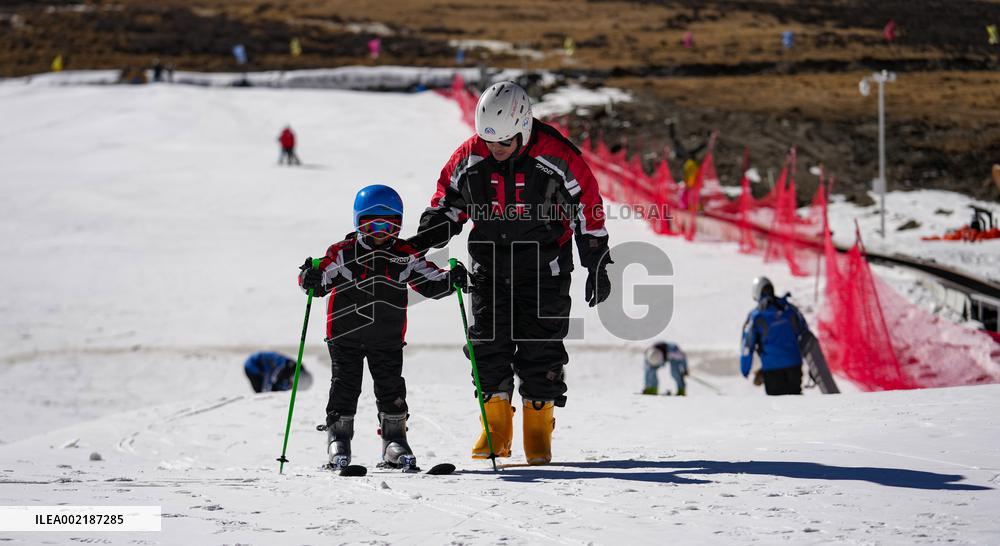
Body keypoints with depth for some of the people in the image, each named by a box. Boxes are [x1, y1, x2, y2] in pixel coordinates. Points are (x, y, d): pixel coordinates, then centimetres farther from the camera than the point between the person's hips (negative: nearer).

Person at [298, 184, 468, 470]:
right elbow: (323, 279, -12)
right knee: (345, 384, 1)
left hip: (387, 338, 2)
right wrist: (311, 278, -35)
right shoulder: (343, 252, -5)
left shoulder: (405, 255, 3)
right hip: (346, 334, -2)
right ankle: (338, 438, 11)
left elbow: (430, 281, 4)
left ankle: (395, 439, 14)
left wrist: (451, 279, -14)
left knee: (391, 387, 3)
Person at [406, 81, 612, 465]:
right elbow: (449, 197, 10)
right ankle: (495, 430, 9)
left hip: (543, 266, -3)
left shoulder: (555, 156, -16)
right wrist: (425, 238, -6)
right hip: (489, 265, 3)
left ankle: (539, 433, 5)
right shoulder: (469, 157, -7)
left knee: (540, 347, -4)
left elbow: (587, 204, -5)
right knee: (488, 343, 0)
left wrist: (597, 266, -1)